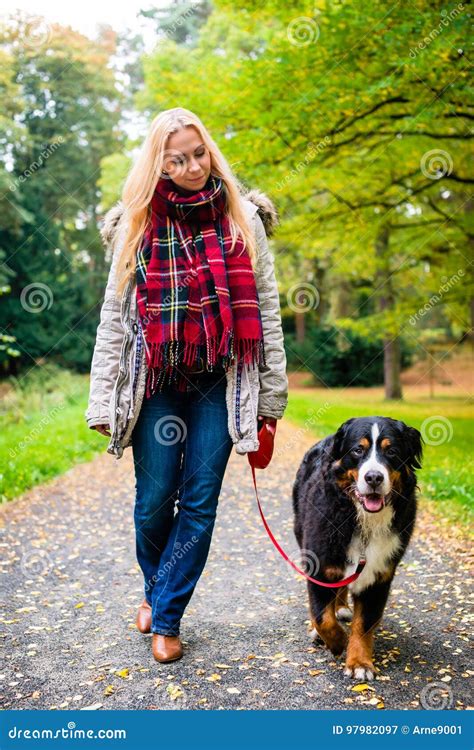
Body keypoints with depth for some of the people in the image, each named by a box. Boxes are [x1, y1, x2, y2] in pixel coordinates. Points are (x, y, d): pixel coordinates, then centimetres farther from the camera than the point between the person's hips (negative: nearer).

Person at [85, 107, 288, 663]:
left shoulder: (242, 218, 2)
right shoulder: (139, 225, 2)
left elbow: (266, 307, 3)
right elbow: (113, 316, 3)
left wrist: (271, 394, 0)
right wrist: (102, 401, -1)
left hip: (220, 381, 0)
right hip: (157, 380, 0)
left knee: (200, 500, 1)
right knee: (154, 501, 4)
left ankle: (165, 616, 16)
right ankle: (155, 590, 33)